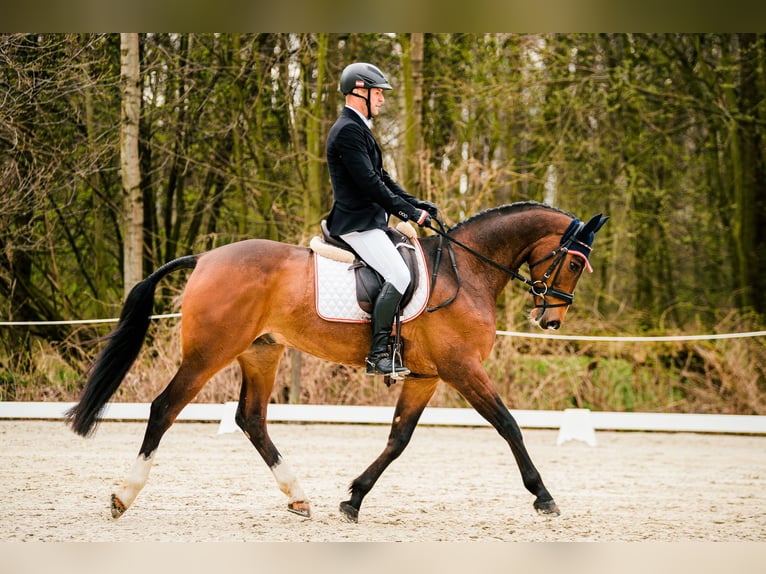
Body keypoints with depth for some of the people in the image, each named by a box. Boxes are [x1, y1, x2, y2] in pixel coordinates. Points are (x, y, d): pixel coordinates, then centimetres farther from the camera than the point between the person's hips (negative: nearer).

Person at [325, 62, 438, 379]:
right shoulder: (348, 131, -16)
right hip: (356, 223, -11)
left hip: (370, 220, 11)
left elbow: (381, 177, 22)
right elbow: (370, 183, -21)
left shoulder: (359, 128, 19)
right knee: (398, 275, -21)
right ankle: (378, 354, -18)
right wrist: (410, 213, -17)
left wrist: (415, 204, 11)